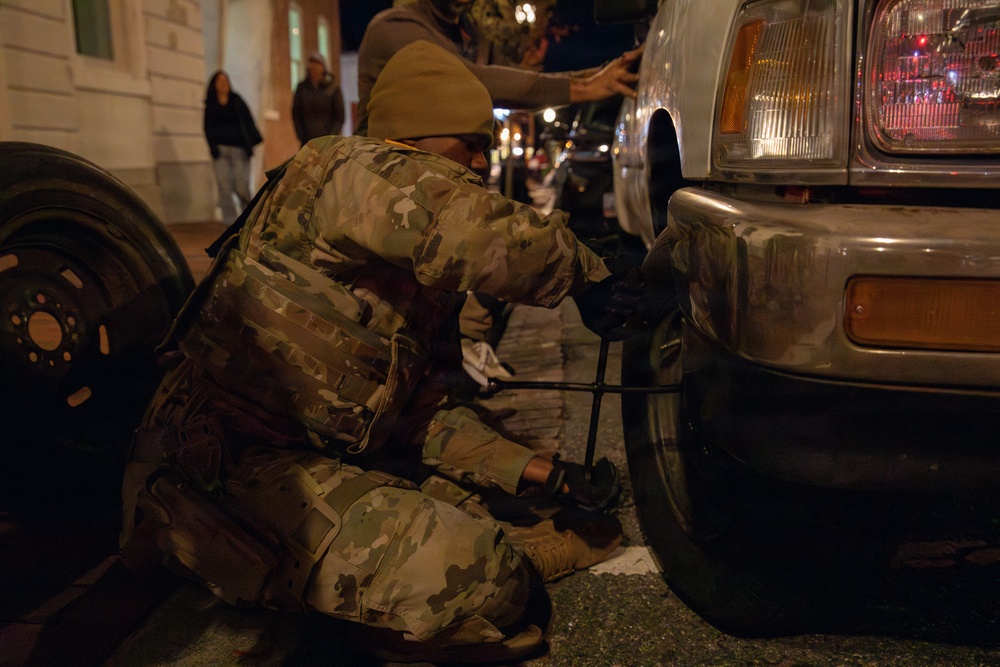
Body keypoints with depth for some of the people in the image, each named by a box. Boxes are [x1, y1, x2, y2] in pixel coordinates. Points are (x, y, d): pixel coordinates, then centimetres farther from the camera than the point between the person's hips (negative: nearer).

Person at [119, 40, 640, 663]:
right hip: (235, 459, -8)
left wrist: (544, 473, 5)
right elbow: (481, 232, -32)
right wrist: (590, 273, -12)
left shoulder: (426, 271, 18)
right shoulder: (350, 168, -11)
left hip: (333, 459, 8)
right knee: (484, 583, -24)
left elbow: (426, 410, 16)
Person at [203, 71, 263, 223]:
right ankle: (230, 221, -3)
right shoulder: (209, 105, 11)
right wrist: (213, 147, -8)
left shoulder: (237, 101, 11)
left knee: (242, 186, -7)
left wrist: (256, 138, -9)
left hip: (239, 148, 0)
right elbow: (208, 128, 6)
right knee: (224, 186, -7)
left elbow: (248, 121, 3)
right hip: (220, 149, 1)